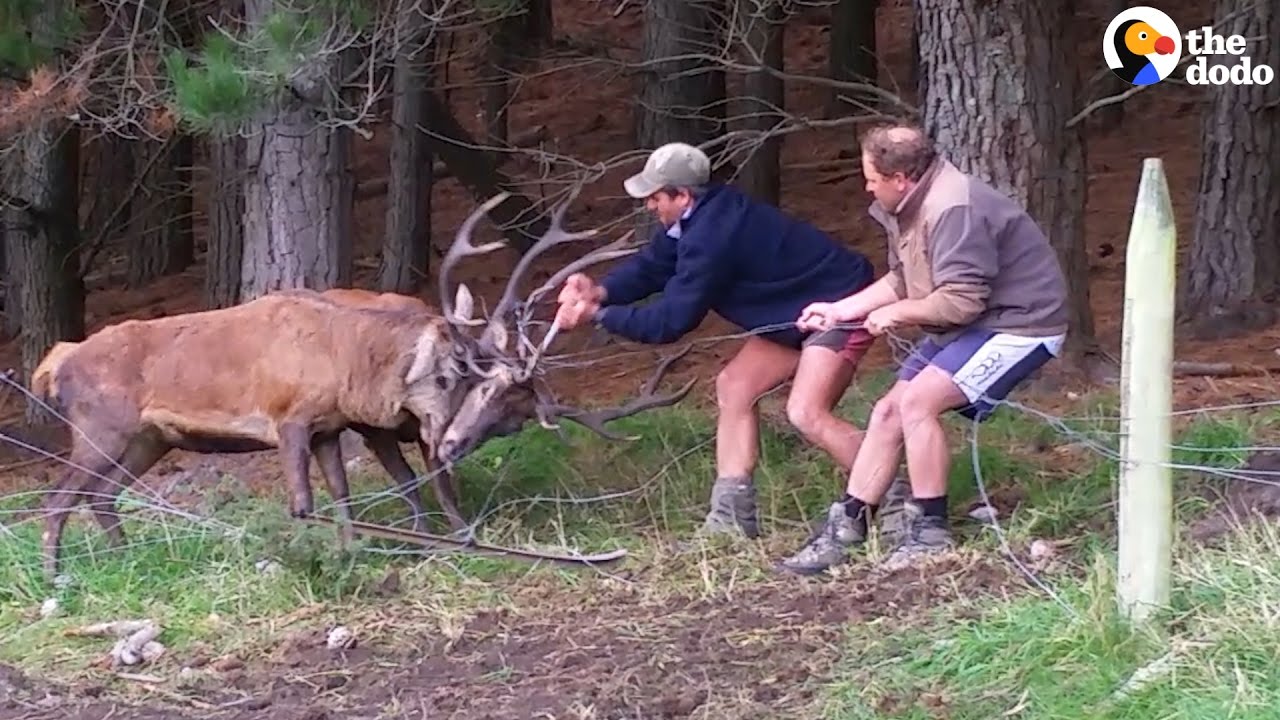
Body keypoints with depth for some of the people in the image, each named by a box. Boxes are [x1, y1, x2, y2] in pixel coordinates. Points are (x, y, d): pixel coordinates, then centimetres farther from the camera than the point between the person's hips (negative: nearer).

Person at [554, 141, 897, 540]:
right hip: (799, 312, 11)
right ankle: (733, 515, 9)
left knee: (806, 413, -23)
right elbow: (650, 264, 7)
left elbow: (670, 321, -23)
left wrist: (599, 315, -17)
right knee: (734, 386, 8)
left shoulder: (711, 236, -28)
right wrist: (601, 291, -12)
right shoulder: (703, 215, 2)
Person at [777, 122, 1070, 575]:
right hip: (967, 326, 11)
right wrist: (840, 310, 11)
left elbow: (961, 299, -30)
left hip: (1019, 324, -10)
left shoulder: (953, 210, -27)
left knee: (917, 402, -23)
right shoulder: (908, 209, 5)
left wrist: (897, 314, -16)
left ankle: (930, 531, -12)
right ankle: (845, 529, 9)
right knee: (888, 413, 5)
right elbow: (901, 281, 18)